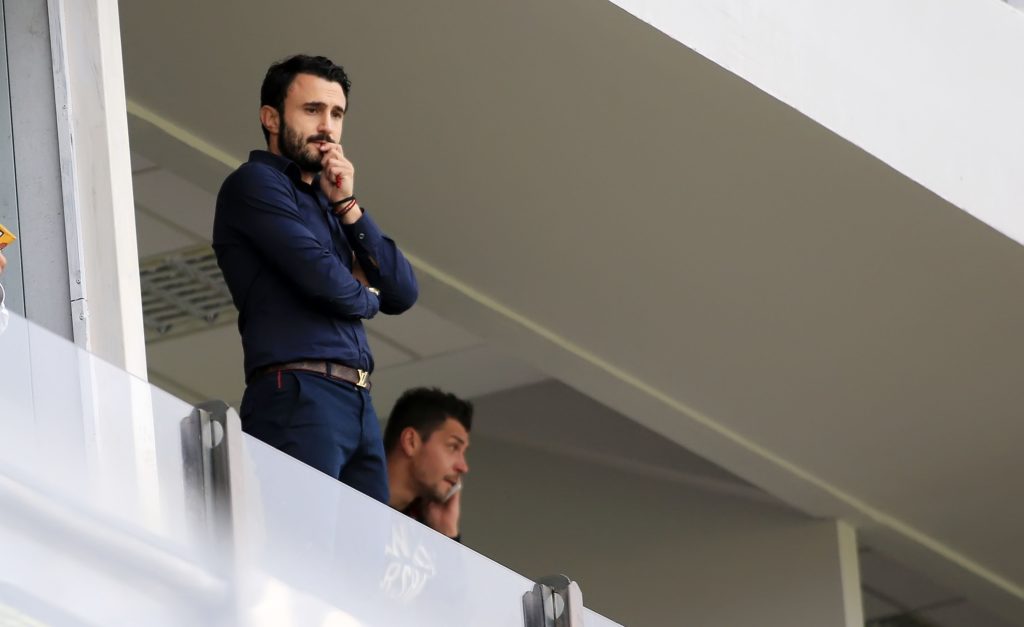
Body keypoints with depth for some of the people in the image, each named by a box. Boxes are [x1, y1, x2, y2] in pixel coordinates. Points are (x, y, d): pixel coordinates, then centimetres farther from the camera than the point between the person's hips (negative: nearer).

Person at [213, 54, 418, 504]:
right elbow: (321, 277, -12)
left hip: (358, 403, 8)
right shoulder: (255, 184, 1)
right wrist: (365, 297, 10)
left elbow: (403, 293, 17)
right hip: (298, 395, -8)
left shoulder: (324, 204, 27)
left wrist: (348, 208, 8)